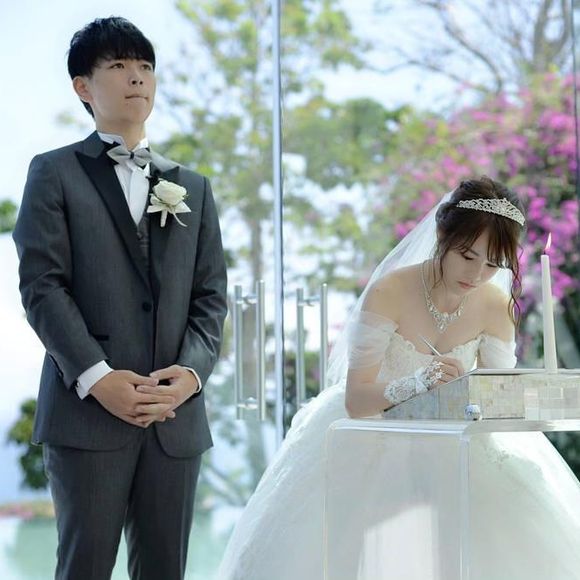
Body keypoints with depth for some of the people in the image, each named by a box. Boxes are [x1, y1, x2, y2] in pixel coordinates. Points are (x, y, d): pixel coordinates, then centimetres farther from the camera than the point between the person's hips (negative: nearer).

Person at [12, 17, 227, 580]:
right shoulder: (54, 173, 7)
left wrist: (191, 371, -7)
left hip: (177, 413, 4)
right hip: (87, 408, -4)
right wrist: (96, 377, -16)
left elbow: (210, 296, 12)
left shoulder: (192, 187, 20)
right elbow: (41, 285, -4)